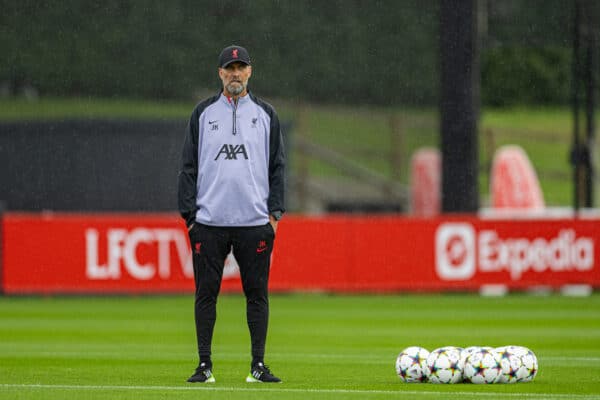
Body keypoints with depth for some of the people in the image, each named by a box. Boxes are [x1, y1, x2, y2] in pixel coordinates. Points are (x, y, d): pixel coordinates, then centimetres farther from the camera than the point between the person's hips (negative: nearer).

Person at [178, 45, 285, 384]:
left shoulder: (265, 114, 9)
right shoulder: (203, 113, 8)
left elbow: (277, 166, 10)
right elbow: (189, 167, 8)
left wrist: (275, 211, 1)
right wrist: (189, 212, 1)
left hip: (255, 222, 0)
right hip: (209, 222, 0)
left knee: (257, 293, 0)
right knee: (206, 293, 0)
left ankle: (258, 365, 5)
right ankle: (205, 365, 5)